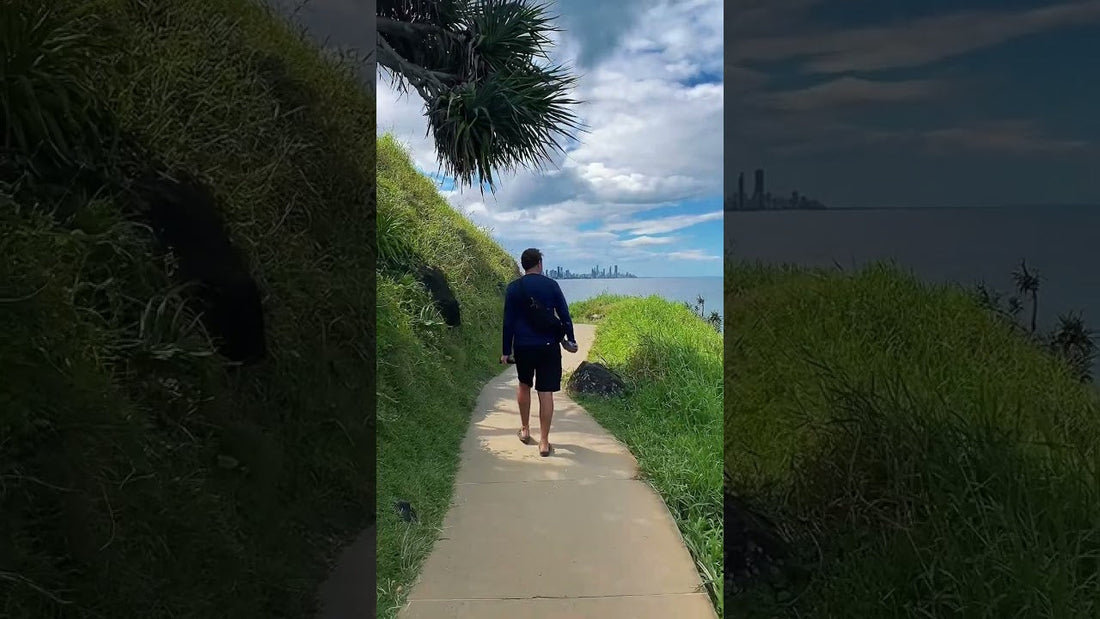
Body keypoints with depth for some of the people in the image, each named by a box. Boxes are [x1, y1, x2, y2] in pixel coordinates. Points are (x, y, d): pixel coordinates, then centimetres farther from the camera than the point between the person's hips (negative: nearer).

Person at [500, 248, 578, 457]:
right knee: (546, 392, -1)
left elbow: (508, 321, 1)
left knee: (524, 385, 23)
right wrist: (570, 339, 9)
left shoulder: (513, 288, 1)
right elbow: (564, 314, -1)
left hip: (523, 346, 1)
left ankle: (525, 430, 31)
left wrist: (506, 350, 5)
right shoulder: (551, 285, 1)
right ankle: (544, 442, -1)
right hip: (548, 346, -1)